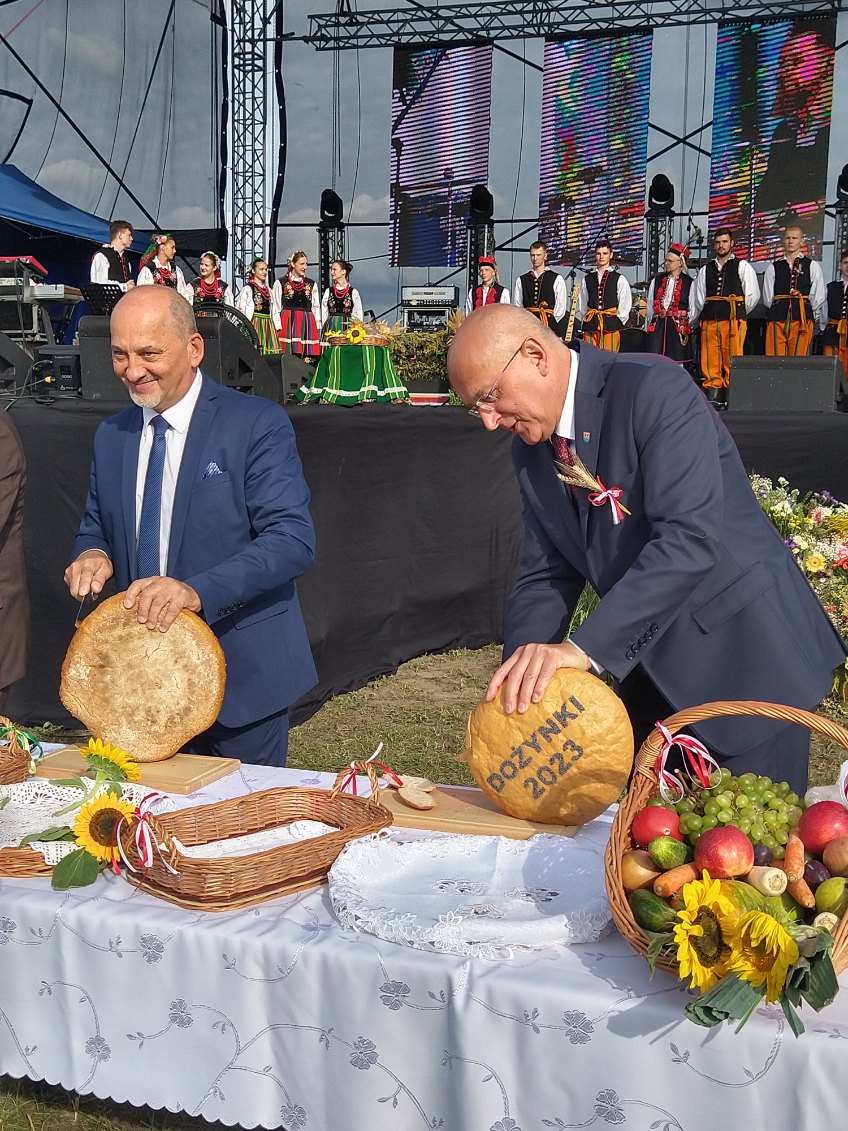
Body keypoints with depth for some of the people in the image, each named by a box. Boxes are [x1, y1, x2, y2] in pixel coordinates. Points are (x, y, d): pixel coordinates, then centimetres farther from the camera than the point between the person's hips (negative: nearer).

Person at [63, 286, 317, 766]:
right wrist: (93, 554, -6)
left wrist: (198, 590, -31)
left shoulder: (257, 424, -11)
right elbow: (97, 527, 18)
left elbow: (293, 538, -18)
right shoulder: (110, 437, 8)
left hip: (243, 672, -4)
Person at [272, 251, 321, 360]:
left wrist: (317, 328, 8)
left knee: (308, 357, -5)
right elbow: (276, 308, 2)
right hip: (288, 323, -3)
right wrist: (278, 328, -7)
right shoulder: (280, 283, 5)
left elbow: (316, 307, 16)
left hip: (307, 324, 3)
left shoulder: (312, 284, 16)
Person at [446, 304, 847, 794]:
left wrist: (584, 647, -35)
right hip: (651, 665, 7)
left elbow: (690, 538, -31)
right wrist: (520, 682, -11)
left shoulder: (655, 389, -21)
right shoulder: (532, 447, 3)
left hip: (744, 653, -7)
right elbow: (545, 575, 4)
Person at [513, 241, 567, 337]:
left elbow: (561, 307, 1)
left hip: (549, 327, -2)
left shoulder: (557, 279, 5)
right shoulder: (521, 280, 14)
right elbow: (517, 306, 12)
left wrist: (550, 325, -6)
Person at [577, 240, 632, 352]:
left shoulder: (619, 279, 5)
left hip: (611, 326, -2)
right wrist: (584, 320, 6)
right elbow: (582, 305, 15)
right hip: (590, 326, 3)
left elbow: (625, 306, 3)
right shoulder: (586, 279, 13)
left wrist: (617, 323, -2)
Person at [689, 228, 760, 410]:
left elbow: (753, 295, 7)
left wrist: (738, 314, 8)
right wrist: (688, 321, 12)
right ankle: (713, 400, 0)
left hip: (733, 320, -4)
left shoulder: (742, 266, 10)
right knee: (709, 363, -2)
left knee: (731, 363, -9)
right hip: (709, 320, 4)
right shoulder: (705, 270, 20)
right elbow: (697, 300, 19)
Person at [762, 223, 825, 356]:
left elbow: (819, 298, 7)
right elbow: (767, 298, 11)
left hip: (803, 320, -1)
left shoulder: (812, 266, 9)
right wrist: (777, 314, 6)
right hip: (777, 320, 1)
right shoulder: (773, 267, 12)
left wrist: (808, 317, 6)